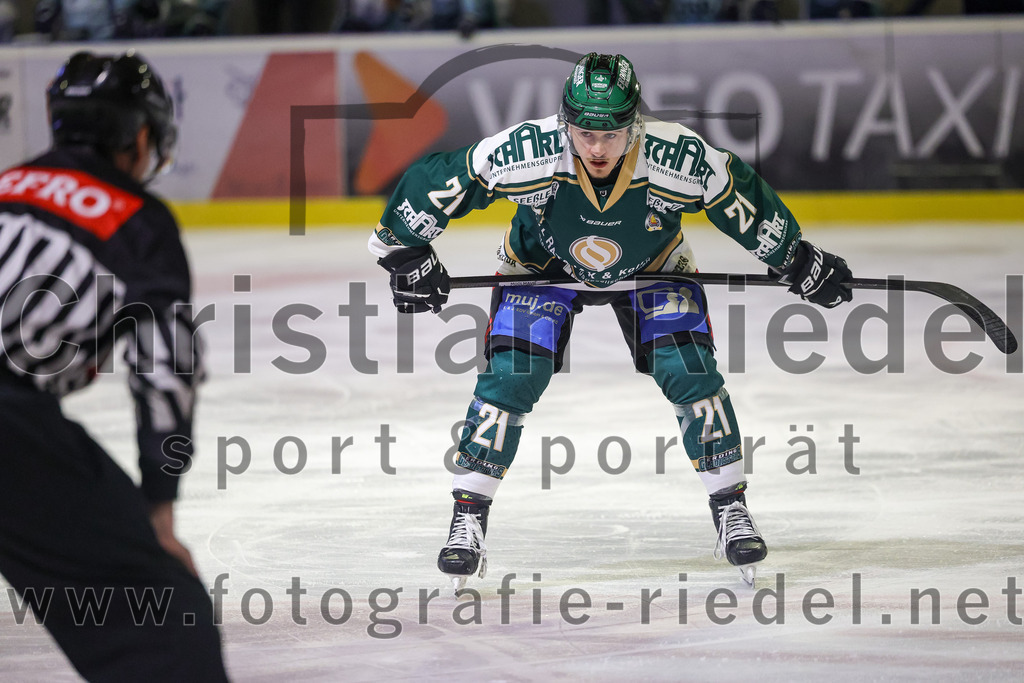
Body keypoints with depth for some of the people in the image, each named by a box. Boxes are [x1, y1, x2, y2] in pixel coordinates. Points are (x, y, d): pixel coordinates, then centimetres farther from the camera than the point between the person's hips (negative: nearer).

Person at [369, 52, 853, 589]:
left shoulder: (682, 159, -35)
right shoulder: (524, 153, -37)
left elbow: (747, 204, -15)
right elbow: (432, 181, -23)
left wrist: (797, 261, -3)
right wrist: (407, 254, -14)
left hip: (650, 265, 1)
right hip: (542, 264, 0)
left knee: (688, 372, -13)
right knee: (511, 377, -15)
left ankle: (731, 510, 3)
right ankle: (467, 520, -3)